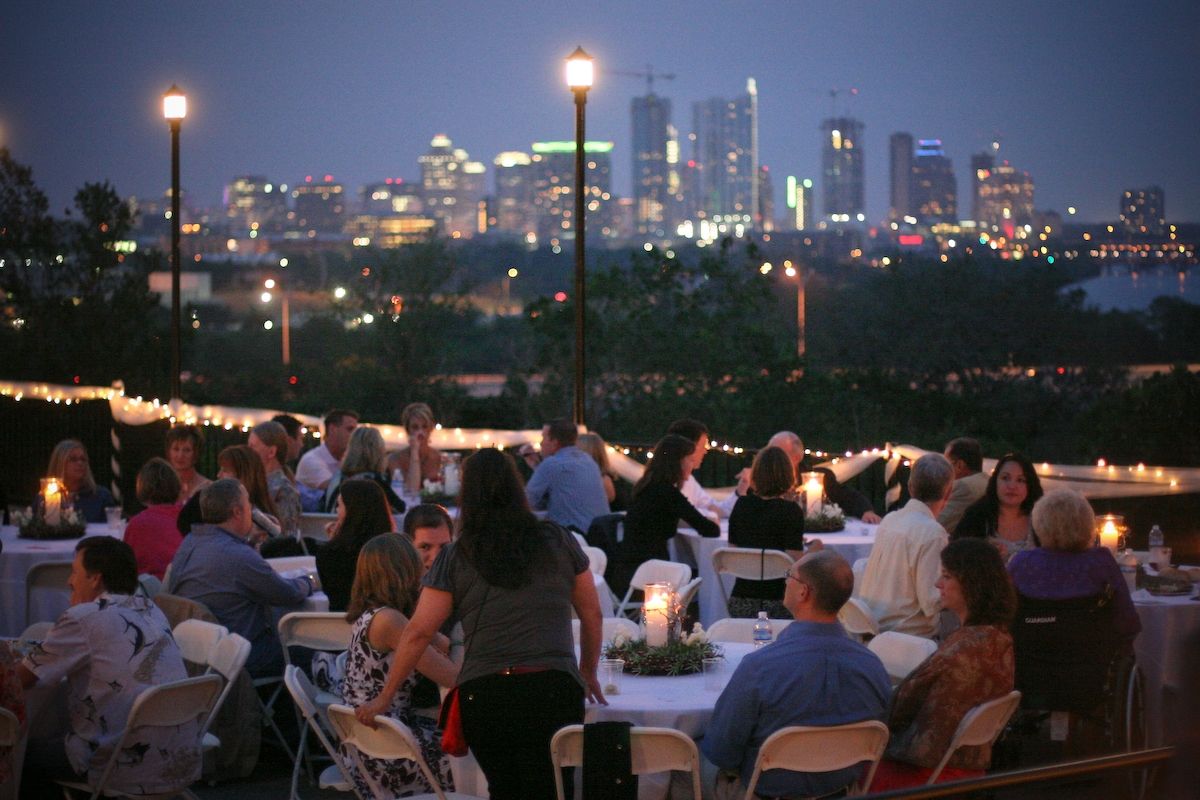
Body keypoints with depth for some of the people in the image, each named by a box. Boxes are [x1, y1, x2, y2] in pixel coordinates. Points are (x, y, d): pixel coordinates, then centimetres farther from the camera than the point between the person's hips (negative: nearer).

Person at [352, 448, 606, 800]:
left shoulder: (455, 557, 5)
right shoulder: (559, 541, 9)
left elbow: (418, 632, 2)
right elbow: (591, 615, 16)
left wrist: (384, 697, 11)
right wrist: (588, 673, 31)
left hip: (481, 695, 1)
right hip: (552, 689, 0)